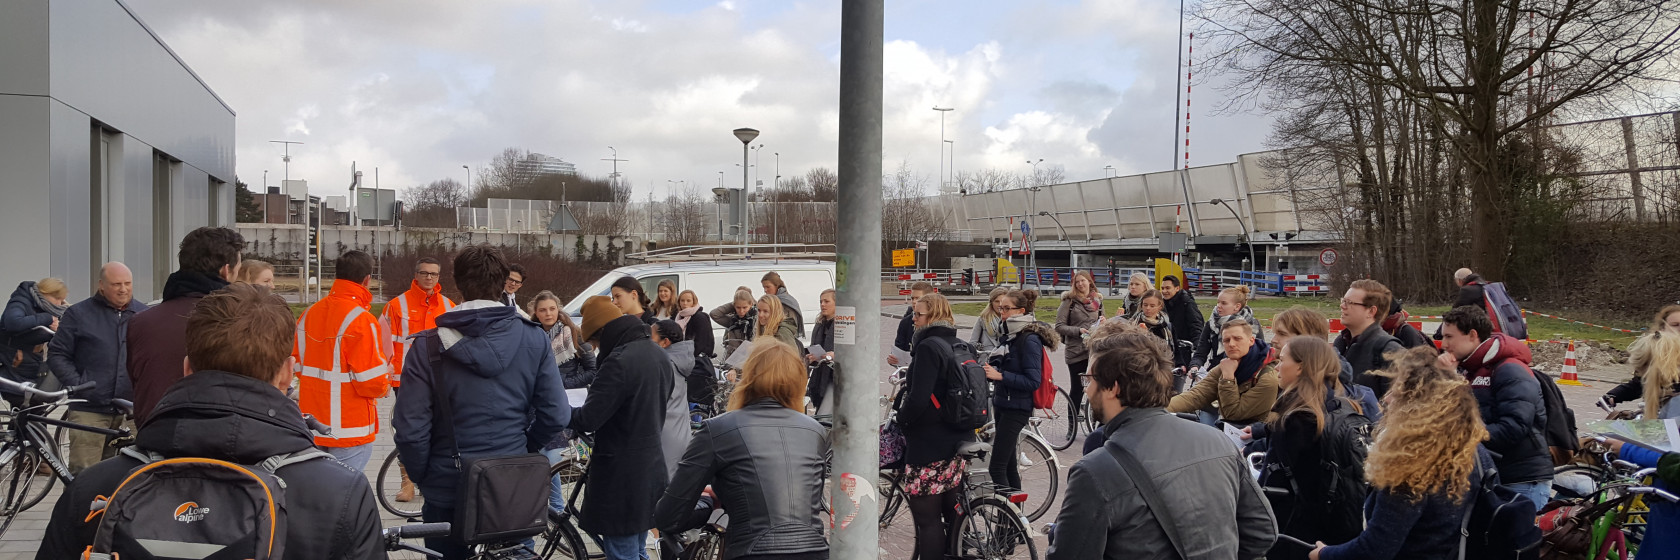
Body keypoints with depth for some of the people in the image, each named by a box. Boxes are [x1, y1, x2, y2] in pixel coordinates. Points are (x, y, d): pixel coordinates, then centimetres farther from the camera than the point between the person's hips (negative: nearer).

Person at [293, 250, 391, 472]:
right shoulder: (361, 320, -18)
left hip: (312, 427, 7)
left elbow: (298, 367, 13)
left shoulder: (309, 314, 6)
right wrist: (385, 381, 2)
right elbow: (372, 383, -19)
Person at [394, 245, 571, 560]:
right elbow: (556, 415, -7)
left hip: (448, 490, -1)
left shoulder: (428, 346, -11)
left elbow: (410, 428, -13)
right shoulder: (534, 339, -7)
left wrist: (422, 477, 4)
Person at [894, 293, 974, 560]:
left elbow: (918, 399, -24)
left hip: (930, 446, -9)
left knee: (927, 518, -2)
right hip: (958, 442, 9)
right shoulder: (957, 345, 11)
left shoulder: (928, 346, -17)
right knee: (953, 513, 17)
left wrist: (900, 419, -7)